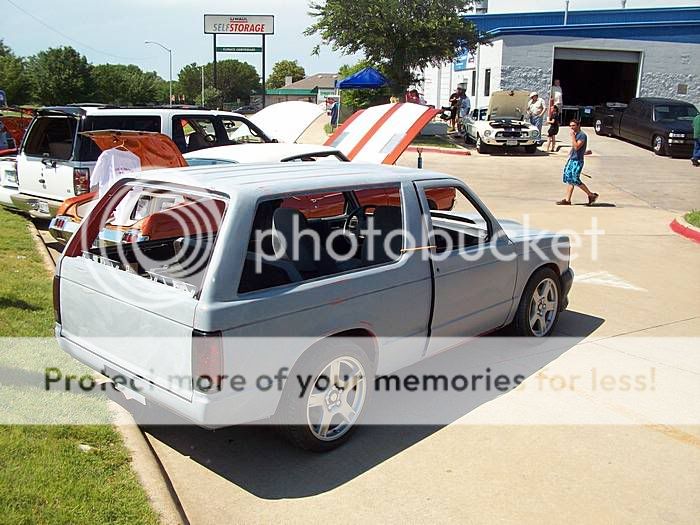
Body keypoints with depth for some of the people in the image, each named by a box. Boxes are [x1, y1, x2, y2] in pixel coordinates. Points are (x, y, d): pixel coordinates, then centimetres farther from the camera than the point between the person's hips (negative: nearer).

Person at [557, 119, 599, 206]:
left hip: (577, 161, -9)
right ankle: (567, 199, 9)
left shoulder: (582, 135, -14)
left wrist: (572, 136, -22)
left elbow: (576, 147, -24)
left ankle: (591, 195, 3)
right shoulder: (575, 135, 14)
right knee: (569, 179, 6)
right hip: (571, 159, 9)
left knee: (575, 180, -10)